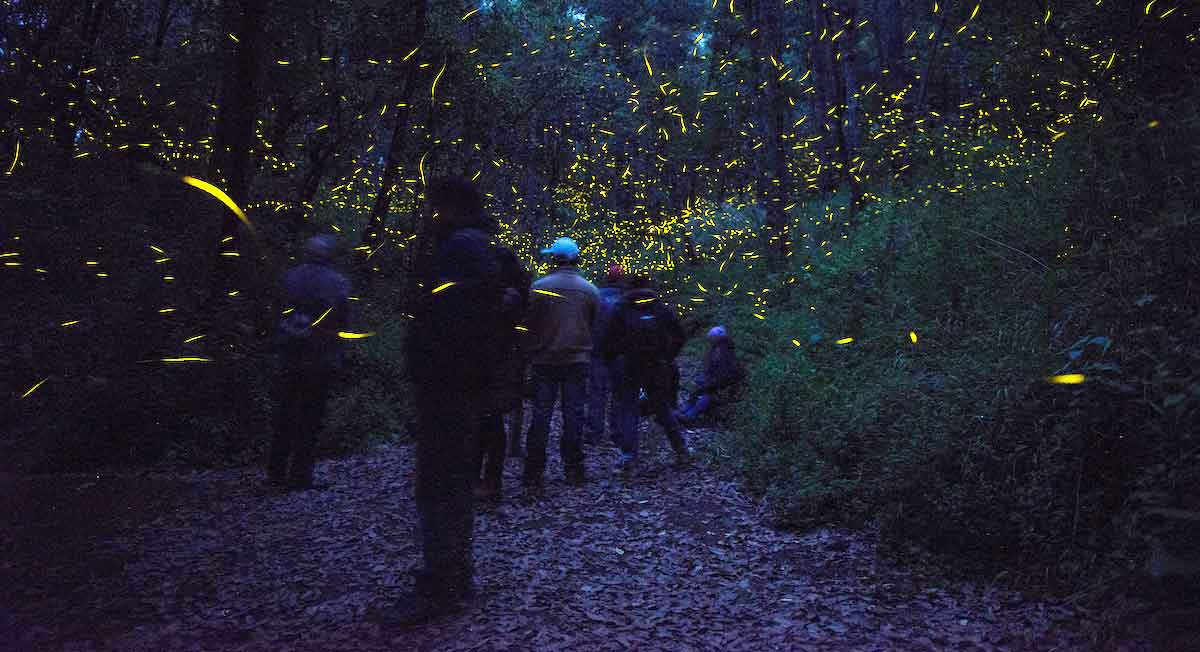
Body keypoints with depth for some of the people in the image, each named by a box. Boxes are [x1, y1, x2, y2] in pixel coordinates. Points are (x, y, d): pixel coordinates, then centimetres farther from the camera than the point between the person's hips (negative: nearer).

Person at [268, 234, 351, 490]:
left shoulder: (291, 277, 2)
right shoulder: (337, 283, -6)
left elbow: (280, 309, 6)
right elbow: (344, 320, -3)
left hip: (290, 355, 3)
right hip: (321, 357, -3)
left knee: (285, 412, 14)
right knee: (311, 415, 3)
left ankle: (276, 471, 19)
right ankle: (300, 475, 4)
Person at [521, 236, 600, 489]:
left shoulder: (540, 286, -9)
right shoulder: (590, 290, 0)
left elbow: (528, 324, -4)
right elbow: (595, 326, 5)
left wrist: (531, 352, 10)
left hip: (545, 359, -1)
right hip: (578, 359, 2)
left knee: (541, 413, 3)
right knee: (573, 412, 8)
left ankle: (534, 472, 5)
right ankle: (574, 469, 12)